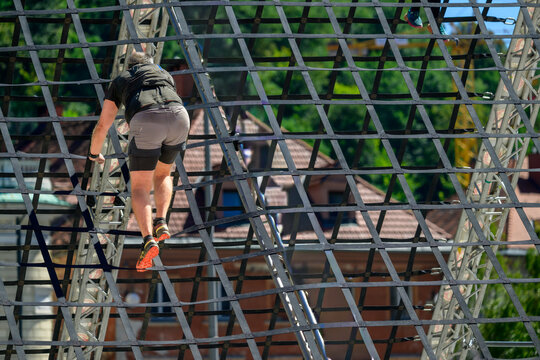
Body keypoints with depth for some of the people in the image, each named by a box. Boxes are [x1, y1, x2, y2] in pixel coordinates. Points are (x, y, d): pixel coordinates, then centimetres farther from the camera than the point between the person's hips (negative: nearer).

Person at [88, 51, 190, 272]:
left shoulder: (120, 81, 31)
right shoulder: (164, 74, 38)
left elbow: (102, 126, 32)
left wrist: (94, 155, 50)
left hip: (146, 122, -3)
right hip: (179, 116, 3)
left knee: (140, 189, 1)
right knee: (162, 175, 29)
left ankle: (148, 241, -21)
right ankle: (161, 223, 7)